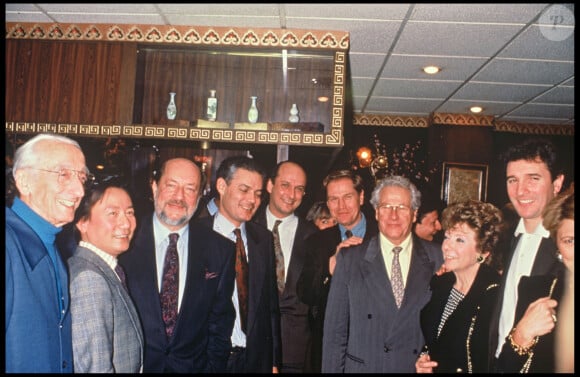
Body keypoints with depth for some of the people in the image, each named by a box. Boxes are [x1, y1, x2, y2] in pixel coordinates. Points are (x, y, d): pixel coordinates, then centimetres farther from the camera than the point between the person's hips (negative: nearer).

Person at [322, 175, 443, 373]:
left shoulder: (438, 258, -3)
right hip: (363, 366, 0)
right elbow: (335, 329, -4)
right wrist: (332, 369, -6)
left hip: (420, 367, 1)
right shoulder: (349, 259, -5)